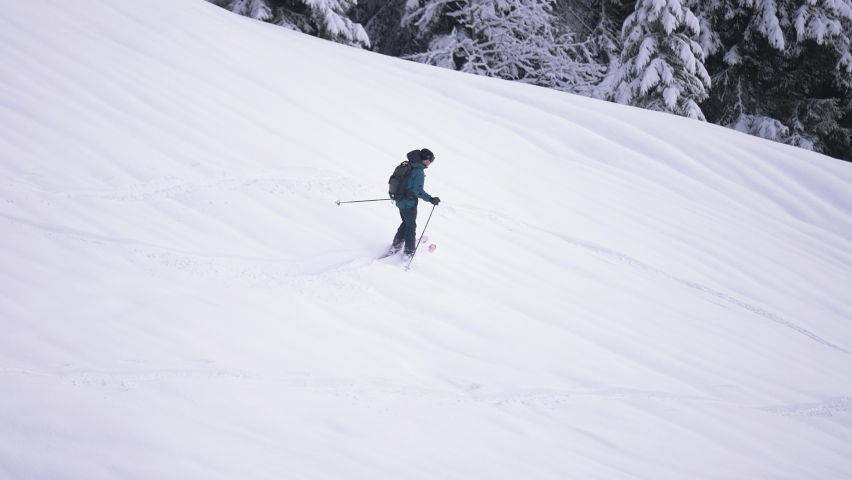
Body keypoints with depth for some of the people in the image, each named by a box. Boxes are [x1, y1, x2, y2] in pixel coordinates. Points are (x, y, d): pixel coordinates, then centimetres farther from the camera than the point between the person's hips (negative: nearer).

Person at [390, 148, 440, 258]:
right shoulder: (419, 172, -23)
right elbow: (418, 190, -29)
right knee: (411, 226, 10)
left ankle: (396, 245, 31)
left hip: (400, 201, 8)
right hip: (409, 204, -8)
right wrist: (430, 199, -27)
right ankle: (409, 251, 20)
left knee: (405, 223, 26)